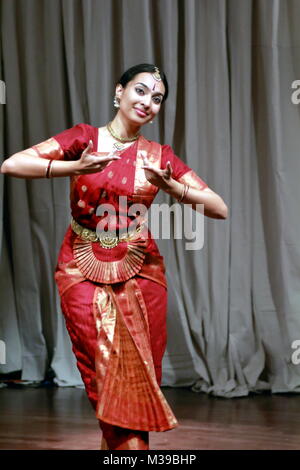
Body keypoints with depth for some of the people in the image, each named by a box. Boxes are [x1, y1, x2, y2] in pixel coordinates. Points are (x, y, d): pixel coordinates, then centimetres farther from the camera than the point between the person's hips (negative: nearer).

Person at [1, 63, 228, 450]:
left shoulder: (159, 156, 4)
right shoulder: (84, 138, -2)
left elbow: (220, 209, 0)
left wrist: (170, 186, -16)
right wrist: (76, 167, -25)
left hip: (139, 274, 2)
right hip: (84, 273, -2)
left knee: (138, 381, 2)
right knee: (108, 378, -7)